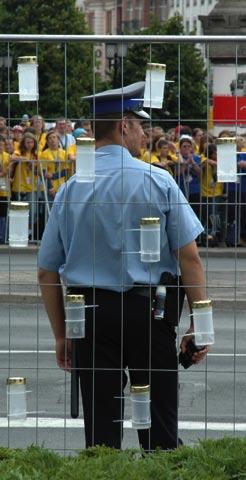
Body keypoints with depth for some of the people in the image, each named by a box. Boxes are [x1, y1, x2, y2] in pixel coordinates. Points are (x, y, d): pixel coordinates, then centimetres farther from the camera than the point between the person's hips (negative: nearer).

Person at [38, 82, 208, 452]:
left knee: (101, 428, 6)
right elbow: (189, 257, -8)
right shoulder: (158, 182, -4)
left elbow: (47, 272, 7)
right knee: (160, 425, 5)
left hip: (91, 316, 2)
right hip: (147, 310, -2)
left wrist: (61, 335, 15)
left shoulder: (70, 190, 4)